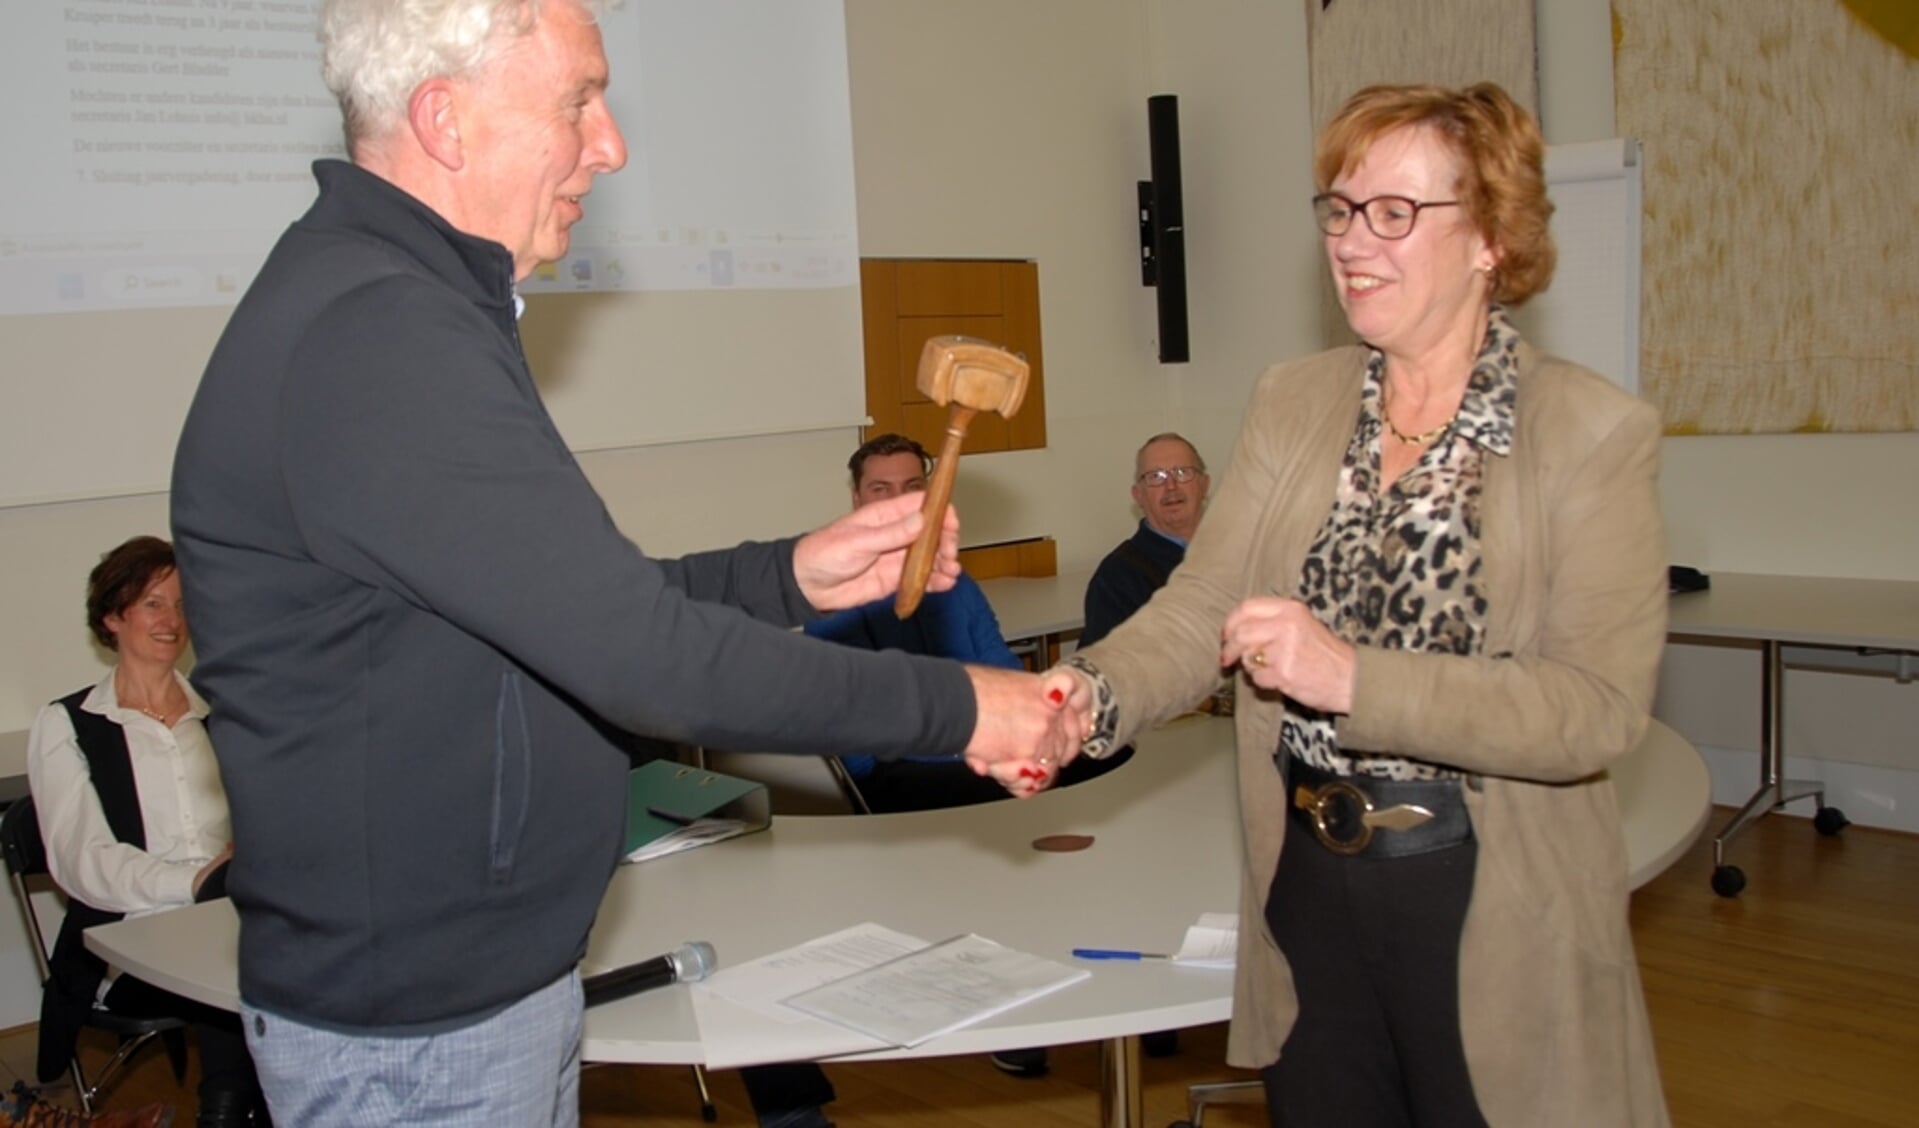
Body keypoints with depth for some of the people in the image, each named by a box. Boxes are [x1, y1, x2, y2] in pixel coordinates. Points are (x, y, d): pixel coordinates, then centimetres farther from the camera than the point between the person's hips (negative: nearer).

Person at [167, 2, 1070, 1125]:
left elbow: (567, 608, 10)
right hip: (419, 1032, -9)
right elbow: (637, 653, -28)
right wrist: (952, 708, -19)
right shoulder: (372, 338, -25)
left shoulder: (410, 312, 8)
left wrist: (792, 576, 0)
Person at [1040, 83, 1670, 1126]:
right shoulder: (1291, 402, 4)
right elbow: (1199, 606, -3)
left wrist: (1353, 677, -29)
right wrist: (1091, 695, -23)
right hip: (1310, 886, 4)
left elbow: (1601, 707, -18)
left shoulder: (1594, 434, -9)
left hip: (1493, 910, -3)